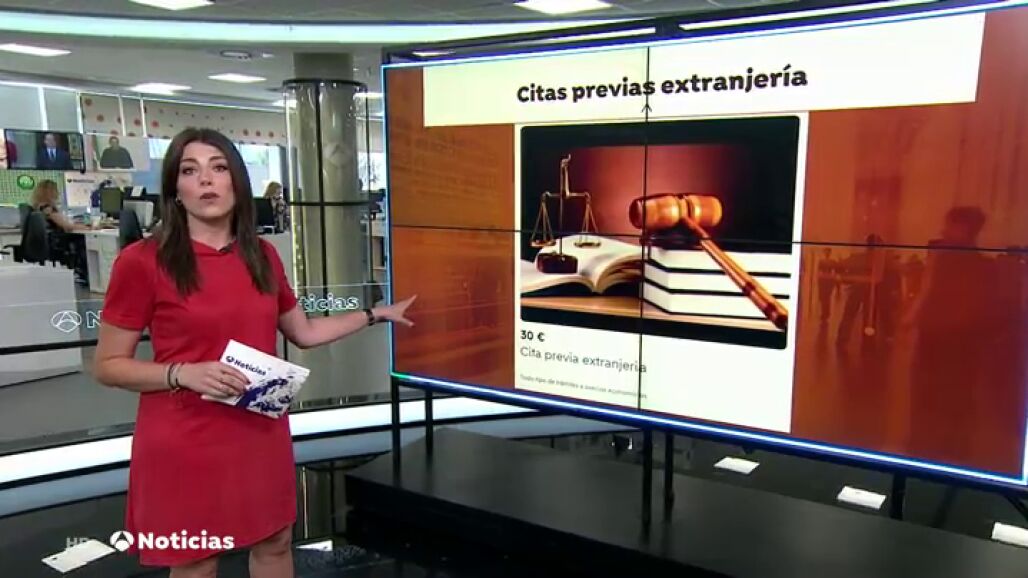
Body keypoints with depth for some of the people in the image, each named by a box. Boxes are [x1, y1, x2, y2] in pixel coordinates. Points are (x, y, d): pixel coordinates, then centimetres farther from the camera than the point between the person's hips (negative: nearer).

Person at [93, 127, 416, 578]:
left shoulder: (262, 256, 5)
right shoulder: (143, 261, -12)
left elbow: (303, 332, 16)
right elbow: (107, 366, -7)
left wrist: (375, 314, 15)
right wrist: (182, 374, -22)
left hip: (261, 434, 5)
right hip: (184, 444, -5)